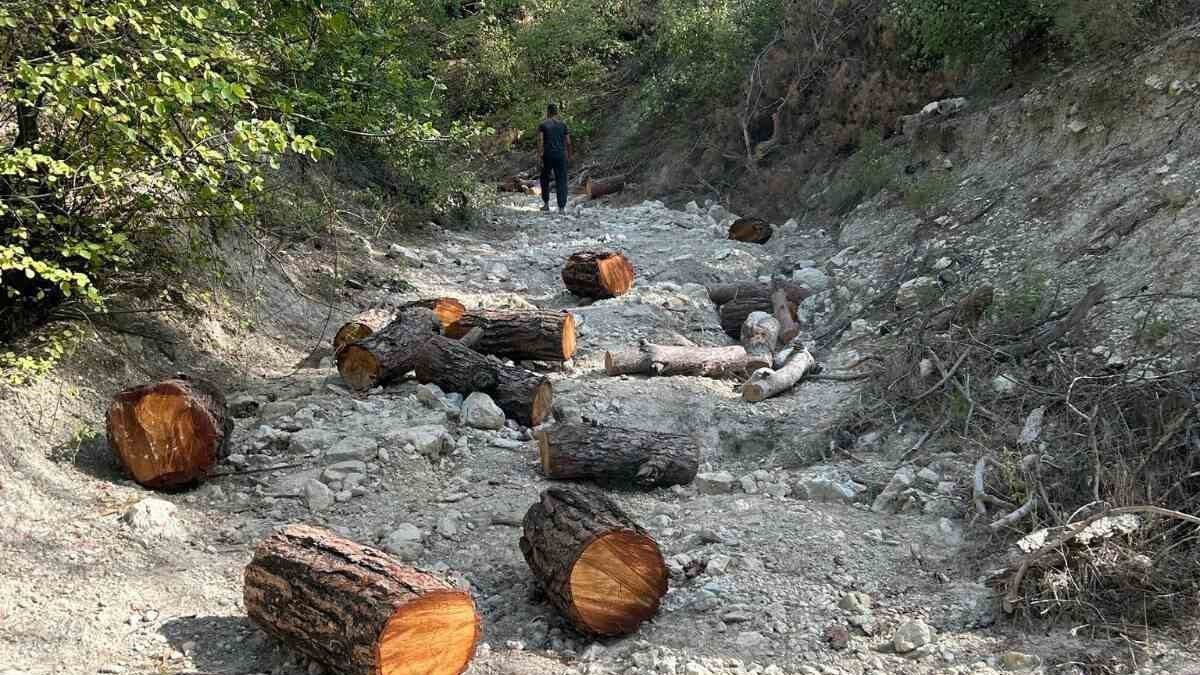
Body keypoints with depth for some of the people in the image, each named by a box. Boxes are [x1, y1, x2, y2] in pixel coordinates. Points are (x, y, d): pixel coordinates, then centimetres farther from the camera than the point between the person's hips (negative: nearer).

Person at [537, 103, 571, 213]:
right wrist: (569, 155, 17)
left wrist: (539, 155, -12)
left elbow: (540, 140, -10)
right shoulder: (563, 125, 8)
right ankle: (561, 207, -5)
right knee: (561, 181, 2)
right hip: (560, 155, 1)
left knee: (545, 179, 17)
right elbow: (568, 142, 5)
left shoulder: (542, 124, 2)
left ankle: (546, 204, 16)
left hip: (547, 155, -1)